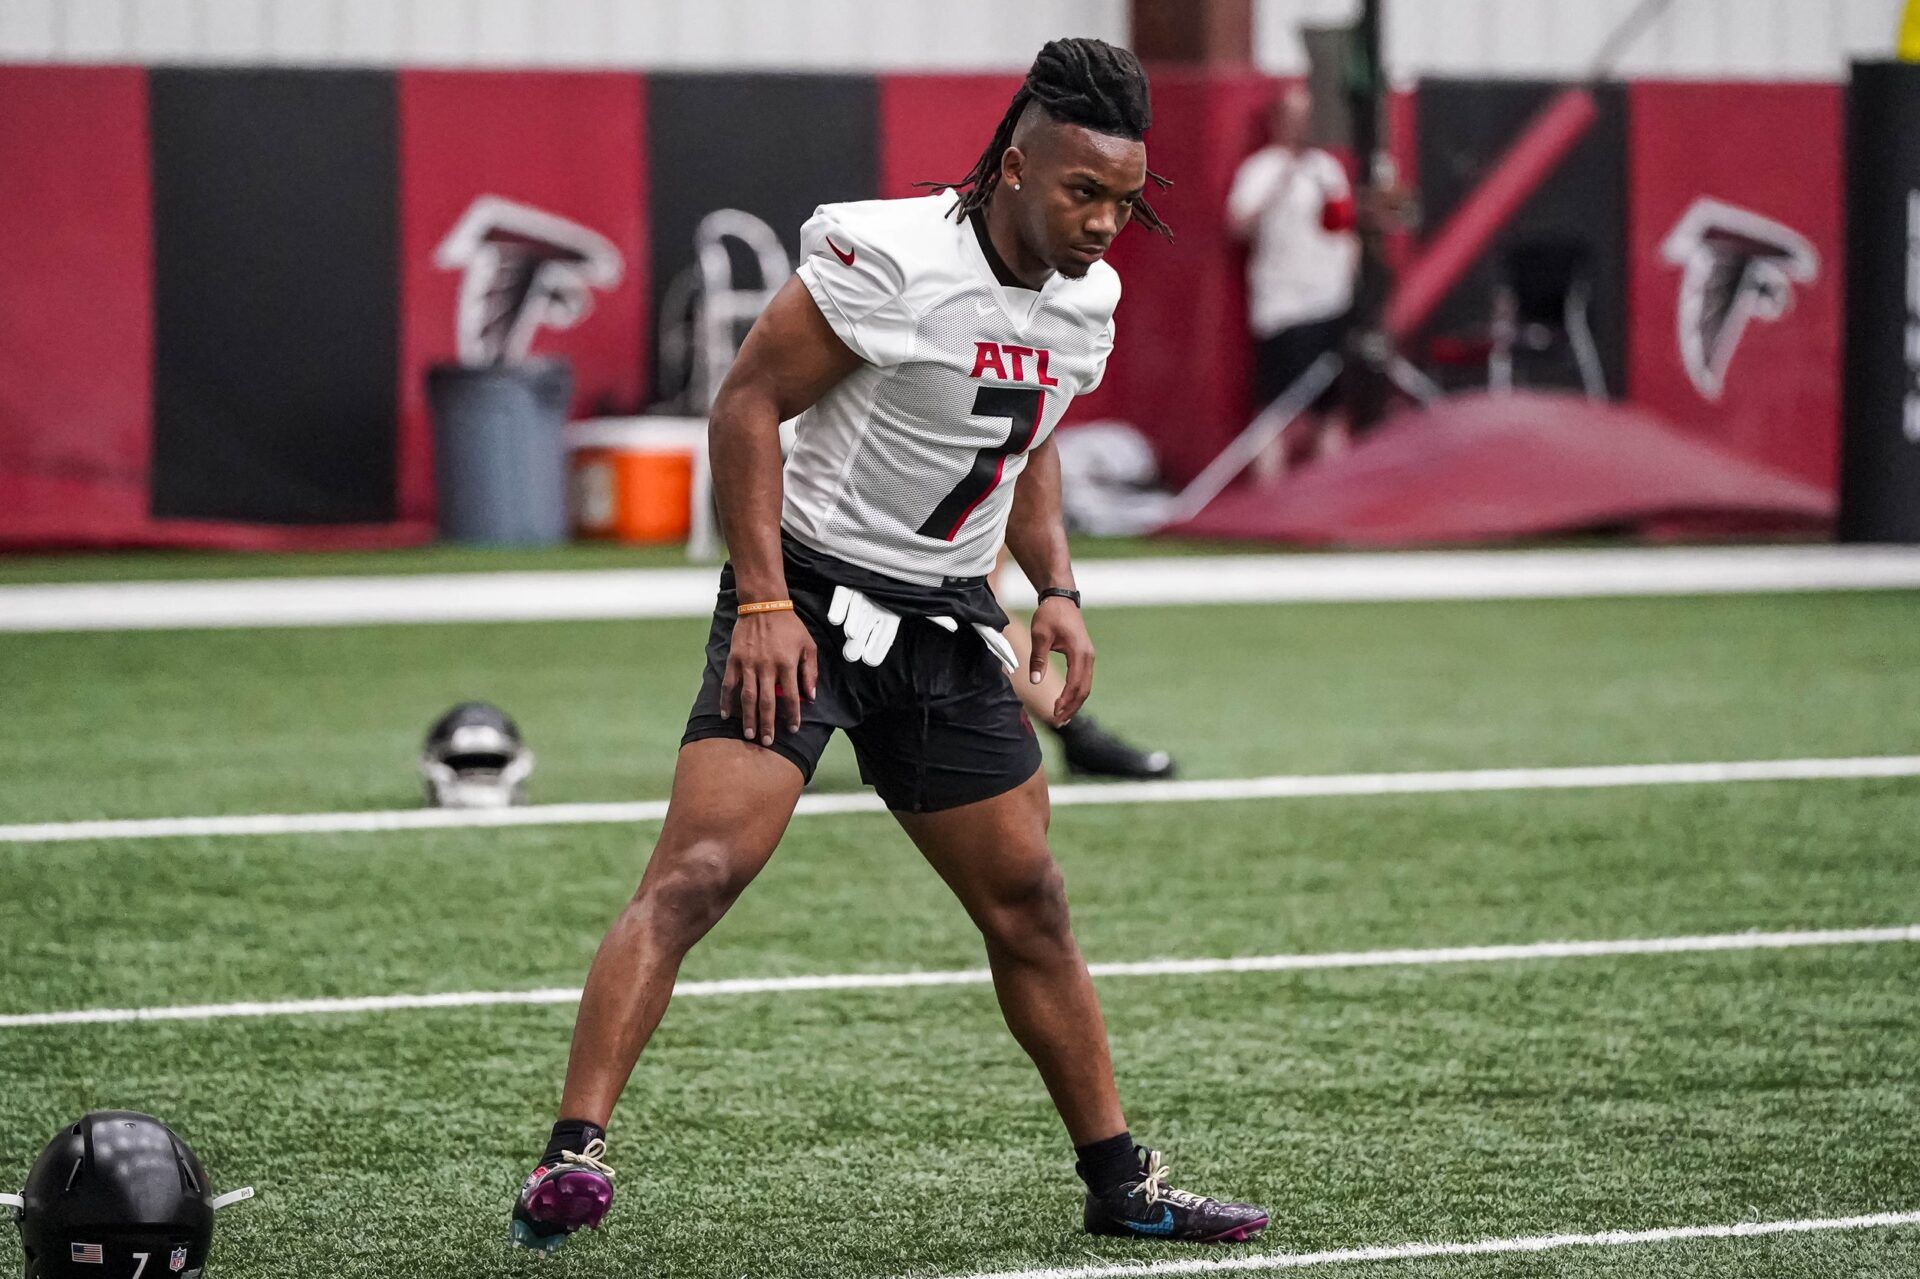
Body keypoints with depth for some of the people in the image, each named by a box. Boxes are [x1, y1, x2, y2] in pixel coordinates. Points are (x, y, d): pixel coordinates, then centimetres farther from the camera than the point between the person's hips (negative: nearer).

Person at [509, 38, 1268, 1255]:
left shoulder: (1088, 298, 5)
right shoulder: (886, 258, -19)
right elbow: (747, 401, -15)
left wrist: (1057, 589, 7)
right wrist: (765, 602, -19)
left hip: (947, 625, 7)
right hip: (813, 600, -7)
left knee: (1029, 908, 13)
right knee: (699, 871, -21)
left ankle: (1119, 1179, 25)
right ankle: (573, 1154, -25)